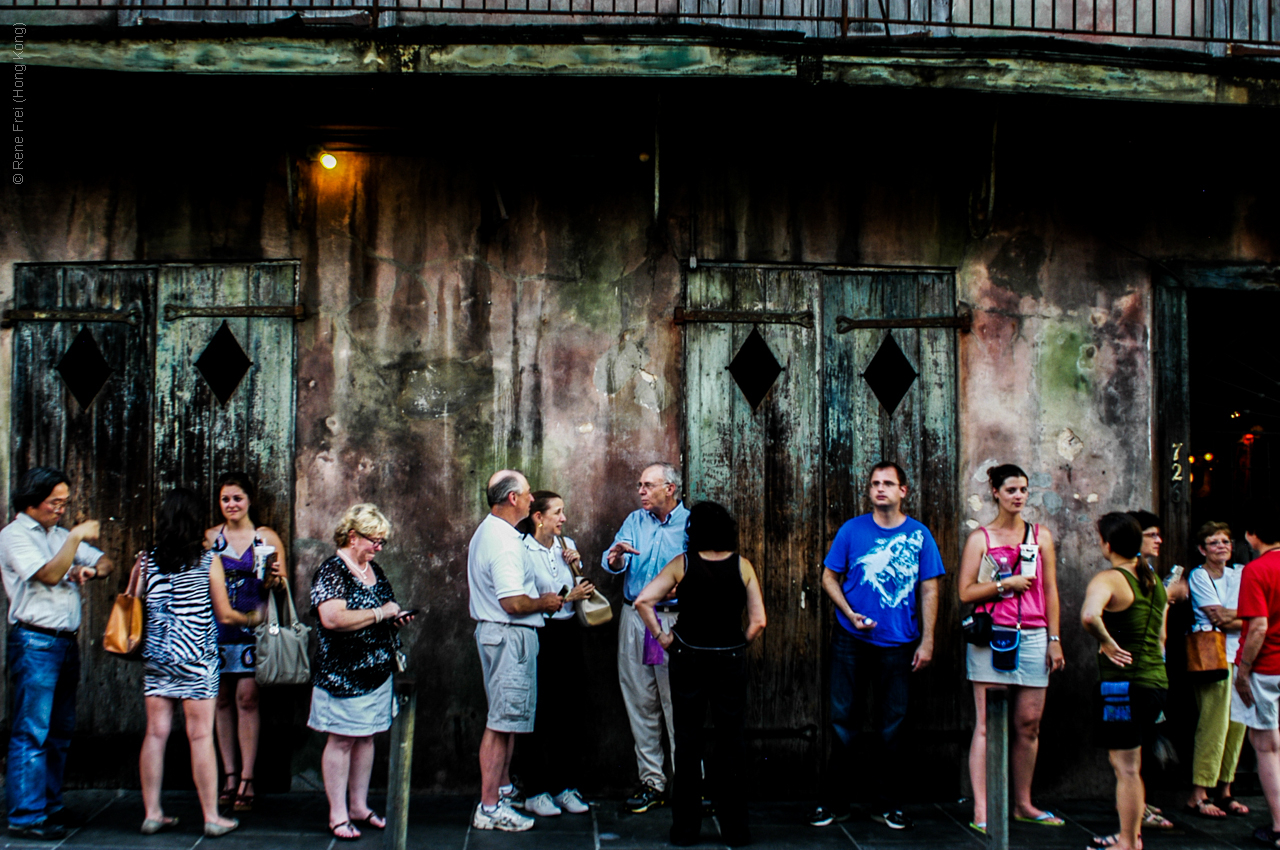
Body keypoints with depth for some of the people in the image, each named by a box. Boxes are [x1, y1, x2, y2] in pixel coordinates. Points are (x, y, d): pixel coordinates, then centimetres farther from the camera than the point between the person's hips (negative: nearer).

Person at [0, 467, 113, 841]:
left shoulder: (60, 535, 18)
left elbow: (107, 562, 19)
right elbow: (49, 574, -18)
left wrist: (92, 570, -2)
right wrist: (76, 537, -16)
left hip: (66, 641, 8)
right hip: (34, 642, -8)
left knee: (61, 730, 11)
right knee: (31, 732, -7)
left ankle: (49, 806, 20)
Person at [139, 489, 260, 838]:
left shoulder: (147, 561, 2)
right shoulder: (208, 561, -6)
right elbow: (224, 614, -3)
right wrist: (252, 619, 15)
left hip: (155, 657, 4)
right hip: (196, 658, -4)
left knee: (155, 734, 9)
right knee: (201, 737, 0)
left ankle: (152, 814, 16)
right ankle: (212, 818, 7)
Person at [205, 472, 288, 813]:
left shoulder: (267, 538, 5)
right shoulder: (209, 538, 10)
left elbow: (282, 585, 5)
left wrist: (274, 580, -15)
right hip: (216, 627, 2)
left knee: (246, 697, -7)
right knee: (222, 699, 4)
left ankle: (246, 779, -2)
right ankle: (229, 776, 12)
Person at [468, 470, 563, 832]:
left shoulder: (484, 532, 13)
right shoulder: (505, 541, -21)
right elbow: (514, 603, -26)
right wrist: (544, 602, -8)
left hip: (492, 630, 11)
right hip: (510, 636, -11)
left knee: (506, 717, 19)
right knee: (502, 721, -6)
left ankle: (503, 788, 30)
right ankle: (490, 808, -1)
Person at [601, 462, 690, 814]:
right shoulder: (635, 521, 12)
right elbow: (614, 563, -1)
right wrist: (615, 556, -23)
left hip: (674, 619, -4)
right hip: (634, 617, 4)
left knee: (677, 705, -3)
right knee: (640, 703, 6)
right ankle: (652, 782, 15)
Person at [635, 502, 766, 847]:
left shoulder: (682, 563, -5)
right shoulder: (742, 565, -4)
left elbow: (642, 601, -11)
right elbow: (758, 621, -8)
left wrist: (661, 636, -1)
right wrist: (738, 644, 8)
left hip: (687, 659, 0)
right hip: (731, 660, 0)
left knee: (687, 742, 8)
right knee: (730, 742, 9)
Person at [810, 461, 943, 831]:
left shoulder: (919, 535, 1)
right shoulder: (852, 530, 0)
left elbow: (929, 590, 2)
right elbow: (829, 577, 4)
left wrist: (927, 641, -3)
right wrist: (850, 614, -11)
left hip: (898, 644, 1)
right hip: (851, 639, 0)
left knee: (892, 724, 9)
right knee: (844, 719, 5)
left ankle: (886, 803, 22)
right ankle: (834, 801, 15)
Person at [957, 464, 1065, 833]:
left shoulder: (1041, 536, 13)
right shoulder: (980, 537, 5)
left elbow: (1050, 591, 13)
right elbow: (966, 592, 0)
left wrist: (1054, 639, 8)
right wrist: (1006, 584, -10)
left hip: (1032, 637, 3)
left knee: (1029, 724, 6)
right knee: (988, 724, -5)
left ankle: (1023, 804, 21)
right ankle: (981, 811, -5)